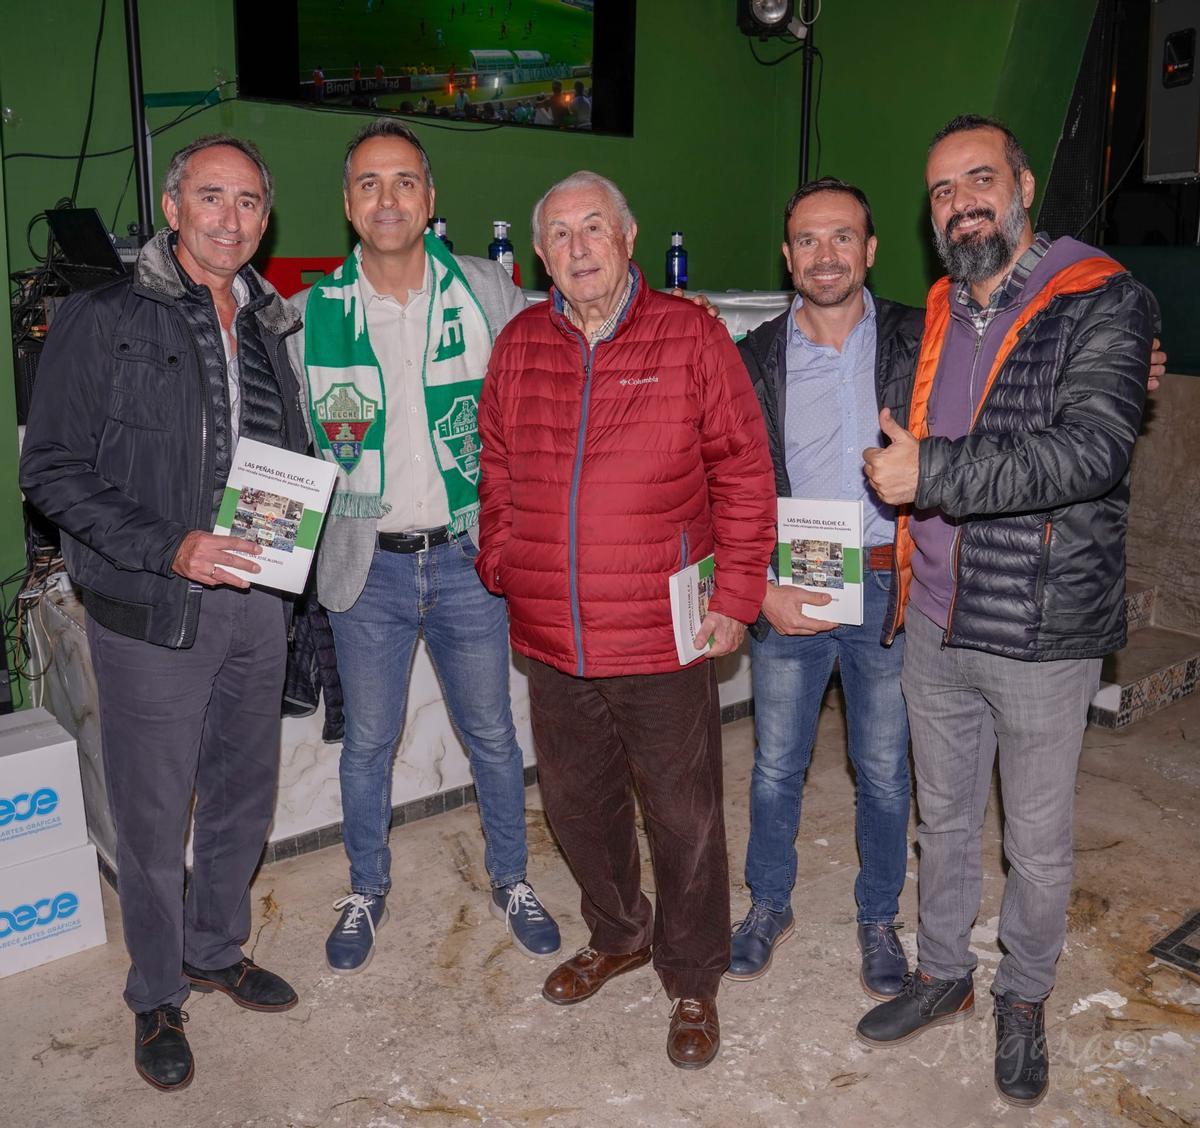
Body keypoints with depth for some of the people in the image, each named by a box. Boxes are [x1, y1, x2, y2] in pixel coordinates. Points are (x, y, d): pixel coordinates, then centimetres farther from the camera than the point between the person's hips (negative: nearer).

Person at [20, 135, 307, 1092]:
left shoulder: (270, 325, 10)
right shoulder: (104, 321, -7)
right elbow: (53, 469, -10)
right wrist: (168, 548, -20)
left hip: (254, 602, 5)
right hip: (152, 613, -5)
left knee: (245, 795, 17)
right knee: (154, 814, 7)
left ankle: (218, 949, 40)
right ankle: (158, 997, 28)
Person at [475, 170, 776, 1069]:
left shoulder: (690, 336, -5)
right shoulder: (520, 345, 6)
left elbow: (744, 474, -5)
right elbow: (499, 474, 14)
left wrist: (736, 593, -8)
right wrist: (502, 570, 9)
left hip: (664, 638, -4)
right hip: (551, 641, 5)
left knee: (684, 817, 8)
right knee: (577, 802, 20)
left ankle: (694, 984, 31)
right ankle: (618, 936, 46)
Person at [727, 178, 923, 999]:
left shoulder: (919, 341, -1)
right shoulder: (756, 359, 1)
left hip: (889, 589, 0)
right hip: (785, 593, 1)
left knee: (885, 770, 13)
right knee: (776, 766, 13)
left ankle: (879, 918, 34)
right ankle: (770, 906, 35)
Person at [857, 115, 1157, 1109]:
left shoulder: (1103, 305, -12)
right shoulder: (937, 314, 9)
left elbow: (1090, 450, -27)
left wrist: (931, 474, -27)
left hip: (1041, 634, -5)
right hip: (936, 624, 6)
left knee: (1038, 841, 12)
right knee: (944, 816, 20)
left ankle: (1025, 1003, 35)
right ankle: (943, 975, 40)